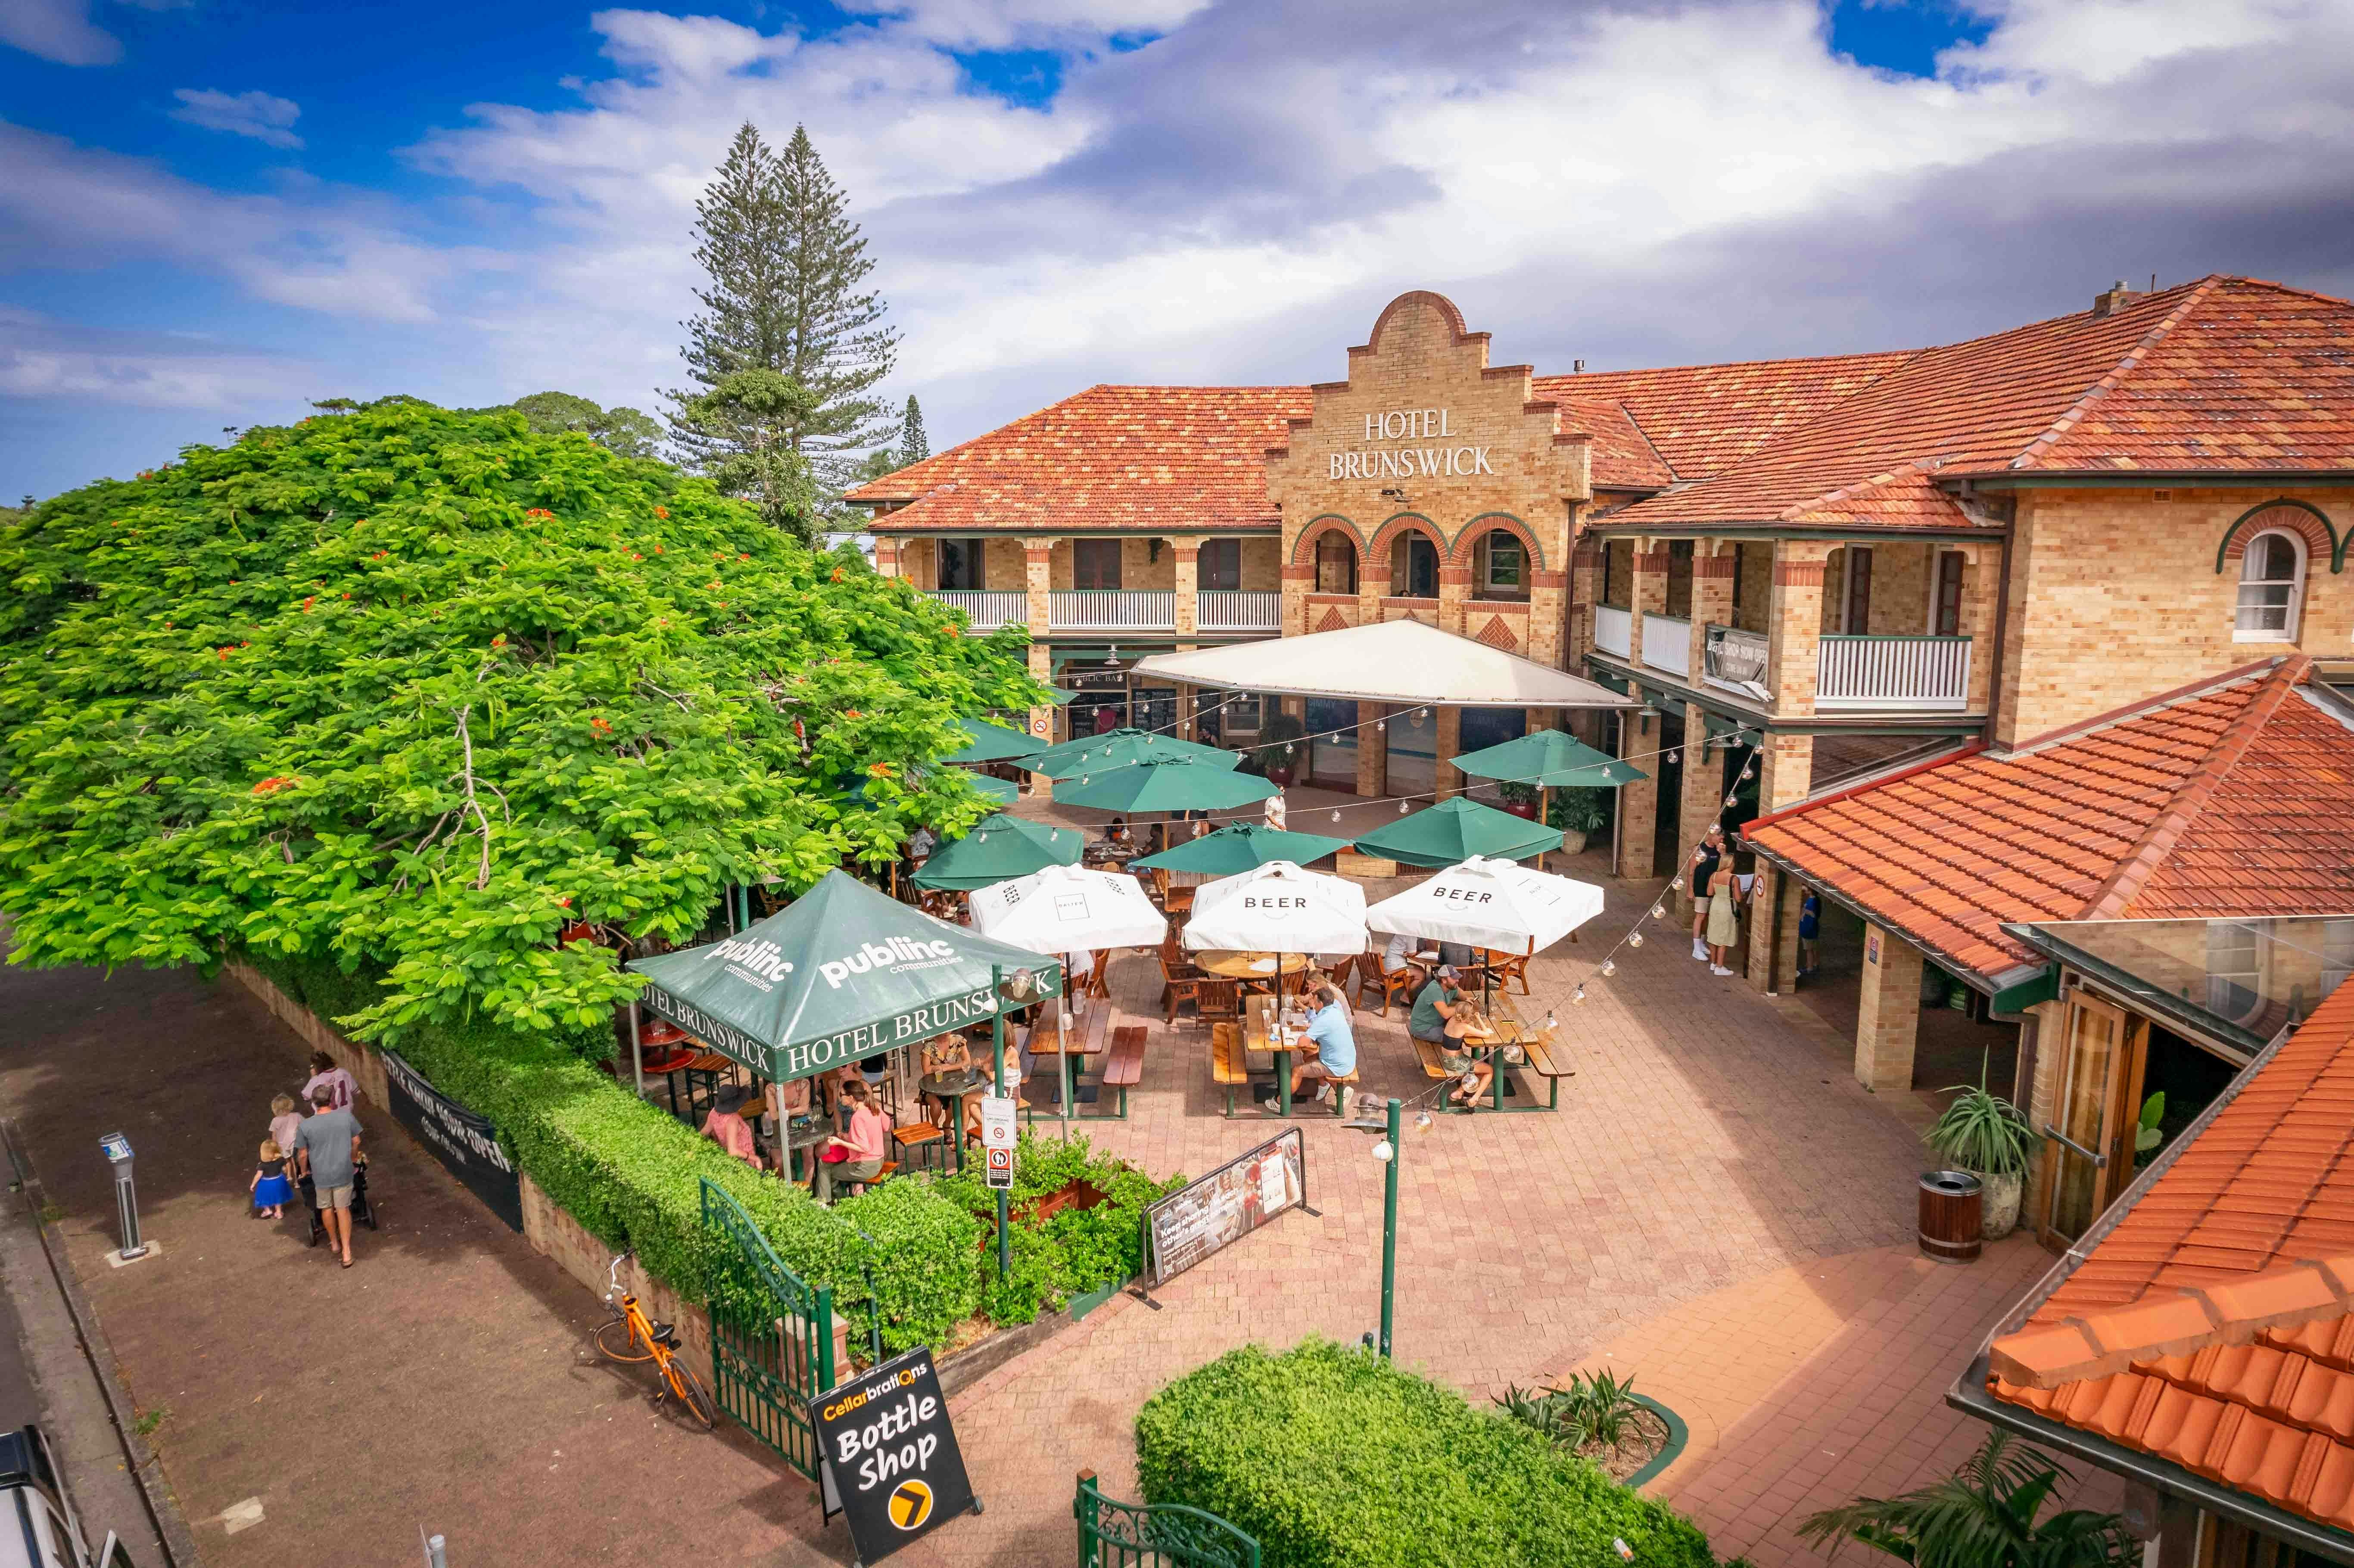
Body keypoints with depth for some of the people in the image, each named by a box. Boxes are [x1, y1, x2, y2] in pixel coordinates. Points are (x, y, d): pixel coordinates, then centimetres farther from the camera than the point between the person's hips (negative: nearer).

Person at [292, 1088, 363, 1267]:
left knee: (327, 1208, 21)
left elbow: (303, 1155, -4)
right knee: (343, 1209, 9)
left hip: (321, 1175, 0)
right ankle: (346, 1251, 5)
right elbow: (356, 1141, 0)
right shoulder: (347, 1117, -12)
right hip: (343, 1172, 0)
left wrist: (304, 1172, 15)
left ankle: (334, 1242, 40)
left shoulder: (306, 1126, -14)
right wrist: (354, 1159, 19)